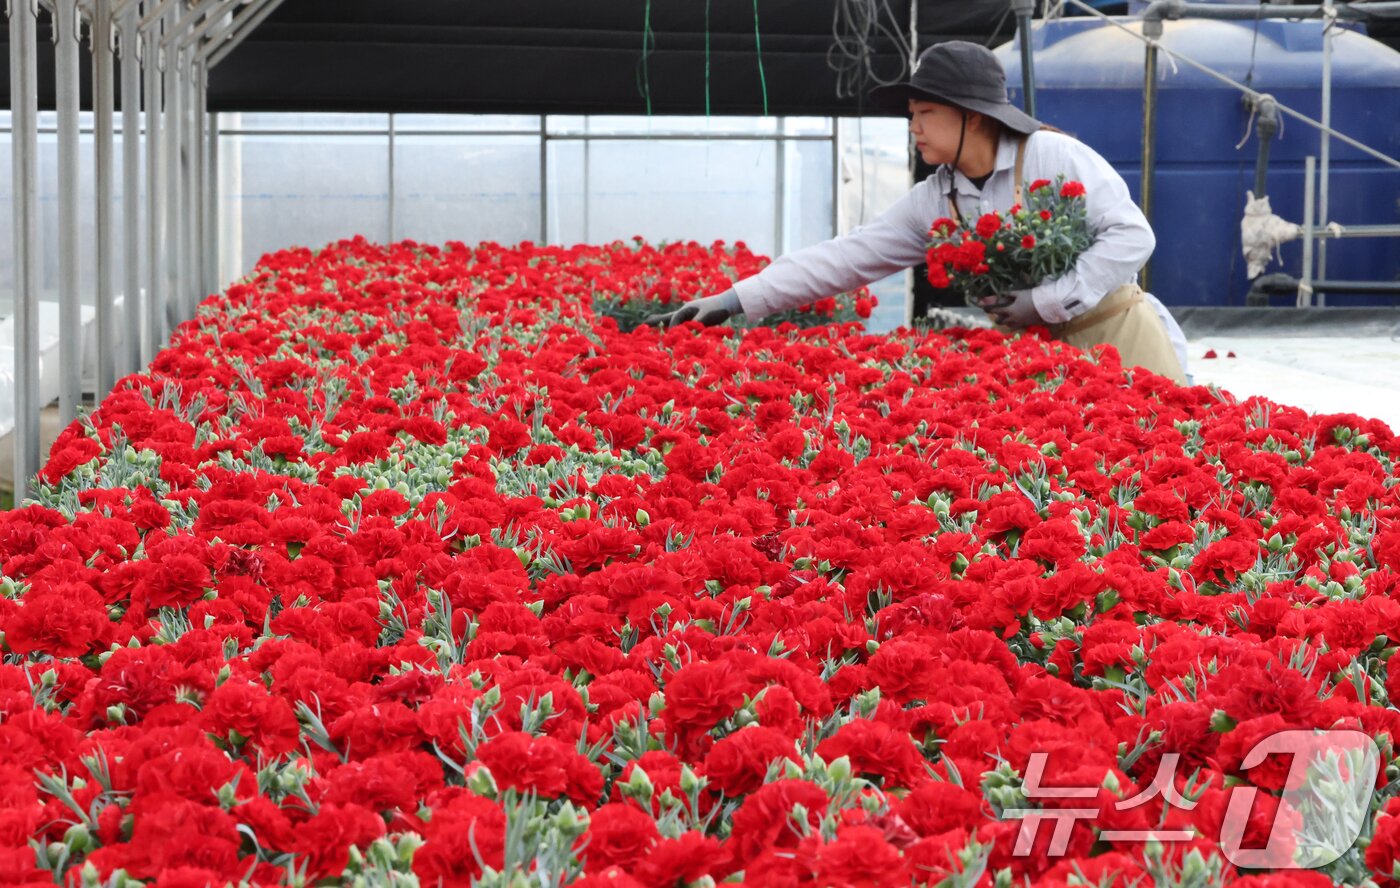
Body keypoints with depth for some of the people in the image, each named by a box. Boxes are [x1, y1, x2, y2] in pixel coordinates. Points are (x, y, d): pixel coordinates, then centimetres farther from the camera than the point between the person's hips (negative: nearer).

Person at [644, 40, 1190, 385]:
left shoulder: (1053, 156, -13)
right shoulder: (932, 204, 3)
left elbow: (1132, 236, -17)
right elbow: (843, 259, 0)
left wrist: (1045, 301, -21)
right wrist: (735, 301, -6)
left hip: (1120, 338, -5)